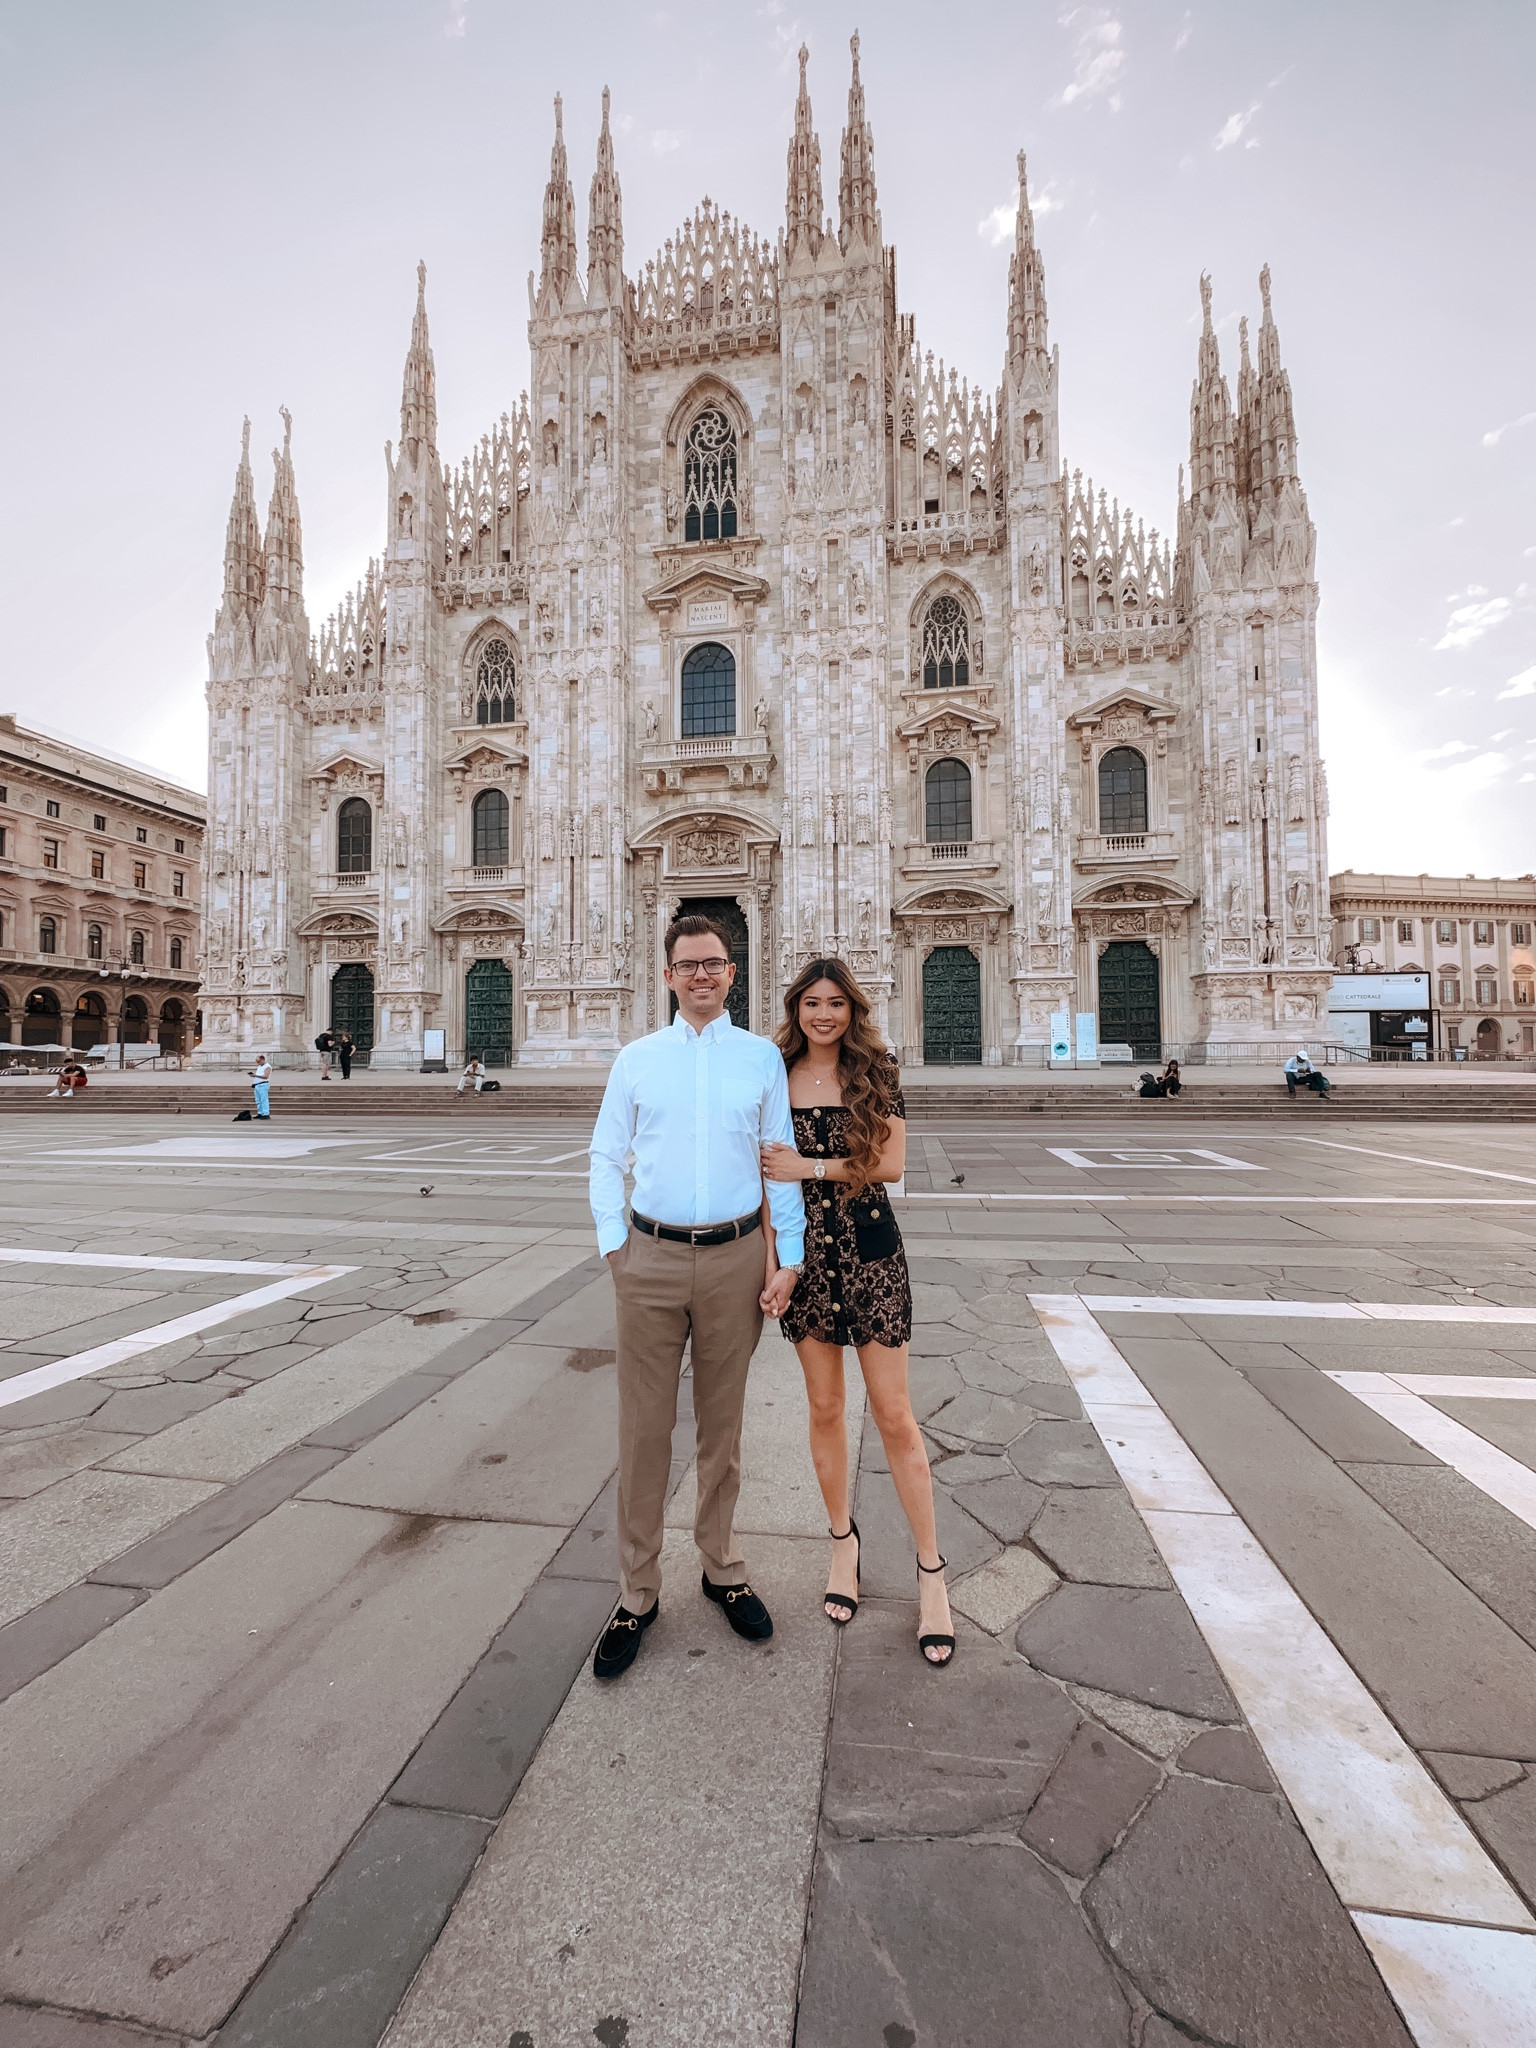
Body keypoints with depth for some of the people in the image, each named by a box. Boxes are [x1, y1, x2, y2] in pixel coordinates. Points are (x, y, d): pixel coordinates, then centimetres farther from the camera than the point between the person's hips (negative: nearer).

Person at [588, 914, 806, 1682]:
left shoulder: (761, 1057, 4)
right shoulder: (636, 1058, 5)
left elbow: (781, 1159, 4)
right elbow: (606, 1156, 8)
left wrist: (789, 1256, 0)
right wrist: (613, 1242, -2)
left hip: (735, 1257, 0)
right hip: (651, 1257, 0)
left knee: (722, 1424, 15)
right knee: (643, 1429, 7)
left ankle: (722, 1568, 35)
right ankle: (637, 1593, 25)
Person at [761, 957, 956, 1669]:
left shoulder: (876, 1074, -2)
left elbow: (891, 1162, -8)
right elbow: (768, 1180, 0)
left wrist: (810, 1166, -13)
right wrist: (772, 1265, -7)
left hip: (871, 1254, -1)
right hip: (805, 1255, 2)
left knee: (894, 1416, 4)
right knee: (825, 1407, 14)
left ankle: (930, 1571, 21)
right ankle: (843, 1538, 36)